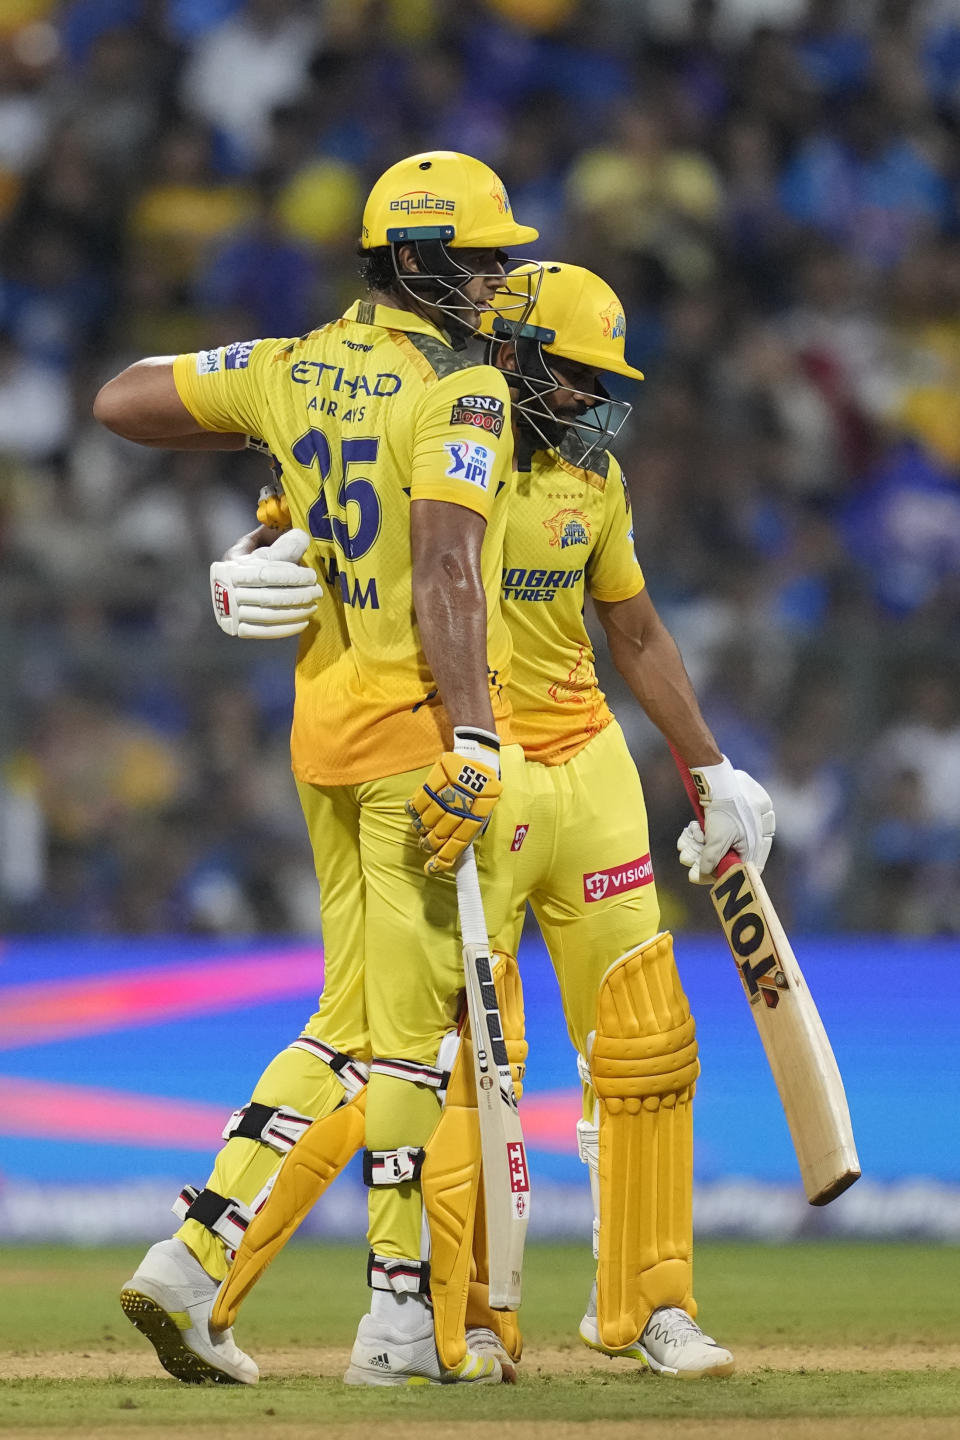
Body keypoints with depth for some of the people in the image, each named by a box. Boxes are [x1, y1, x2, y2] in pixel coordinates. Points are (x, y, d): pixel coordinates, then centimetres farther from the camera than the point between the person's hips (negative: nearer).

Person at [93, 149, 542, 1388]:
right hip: (420, 726, -8)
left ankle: (195, 1255, 3)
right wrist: (472, 740, -27)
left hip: (323, 728, 8)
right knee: (416, 1025, -2)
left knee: (356, 1020, 14)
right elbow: (445, 570, -22)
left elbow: (119, 401, 16)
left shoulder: (293, 370, 9)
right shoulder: (461, 391, -12)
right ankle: (403, 1320, 3)